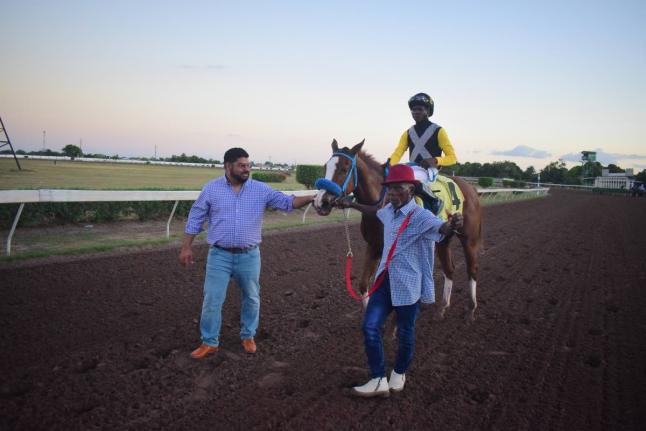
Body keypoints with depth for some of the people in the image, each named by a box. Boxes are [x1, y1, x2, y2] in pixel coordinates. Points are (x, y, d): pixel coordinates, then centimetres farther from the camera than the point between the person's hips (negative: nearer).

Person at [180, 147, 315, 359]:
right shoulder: (211, 189, -3)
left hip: (249, 256, 1)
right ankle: (209, 342, 20)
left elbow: (287, 202, -6)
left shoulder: (261, 189, -2)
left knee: (251, 298, 14)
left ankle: (248, 336, 35)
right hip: (219, 256, -1)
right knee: (212, 301, 3)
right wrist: (186, 248, 0)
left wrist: (311, 198, -21)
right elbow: (195, 218, 2)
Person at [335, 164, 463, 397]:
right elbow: (375, 211, 29)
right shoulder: (389, 211, 5)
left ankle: (399, 373, 37)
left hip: (408, 284, -6)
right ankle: (379, 380, 12)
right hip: (385, 279, 6)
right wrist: (351, 205, 34)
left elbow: (442, 228, -37)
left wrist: (453, 225, -60)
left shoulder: (421, 216, -18)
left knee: (405, 332, 11)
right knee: (370, 326, 0)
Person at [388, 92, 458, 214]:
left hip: (431, 172, -6)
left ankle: (435, 201, -18)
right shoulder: (408, 133, 16)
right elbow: (397, 153, 3)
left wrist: (435, 160, -22)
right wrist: (389, 164, -20)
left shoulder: (438, 131, 2)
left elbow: (452, 158, -1)